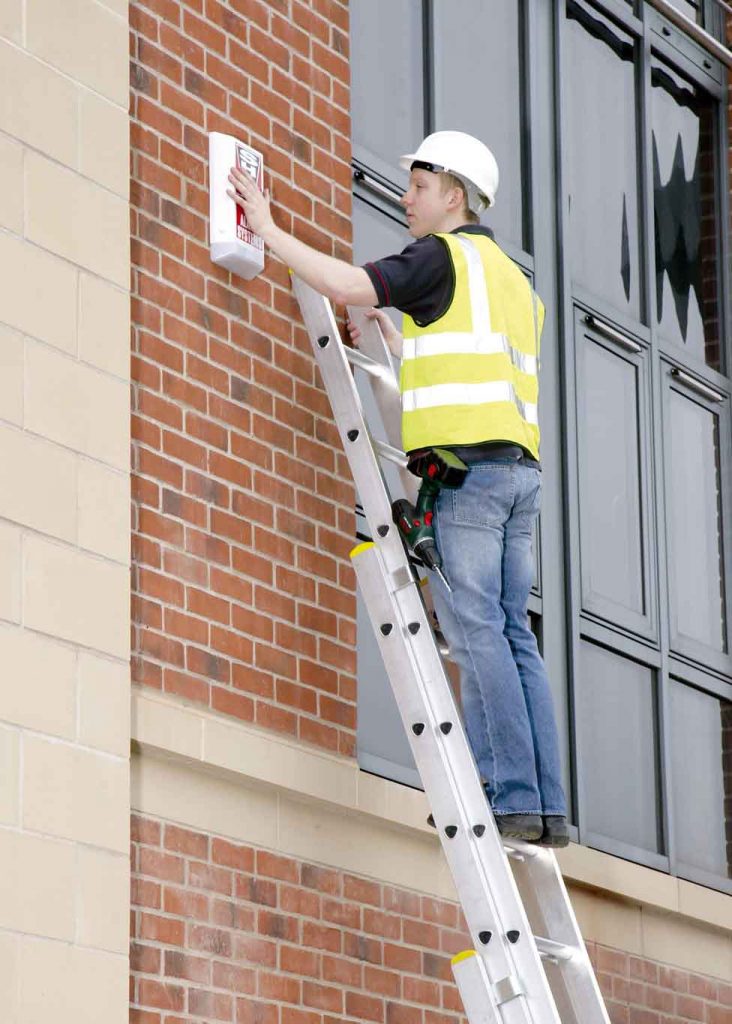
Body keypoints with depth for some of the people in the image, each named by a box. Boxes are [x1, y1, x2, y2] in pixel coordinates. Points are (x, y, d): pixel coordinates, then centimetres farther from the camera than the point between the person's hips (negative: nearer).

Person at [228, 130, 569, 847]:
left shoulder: (444, 254, 1)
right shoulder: (511, 277, 27)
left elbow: (347, 285, -12)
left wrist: (268, 230, -2)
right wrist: (395, 340, 36)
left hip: (465, 464, -8)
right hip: (518, 469, 8)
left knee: (475, 633, -10)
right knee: (513, 638, 5)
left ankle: (513, 797, -15)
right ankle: (547, 808, -1)